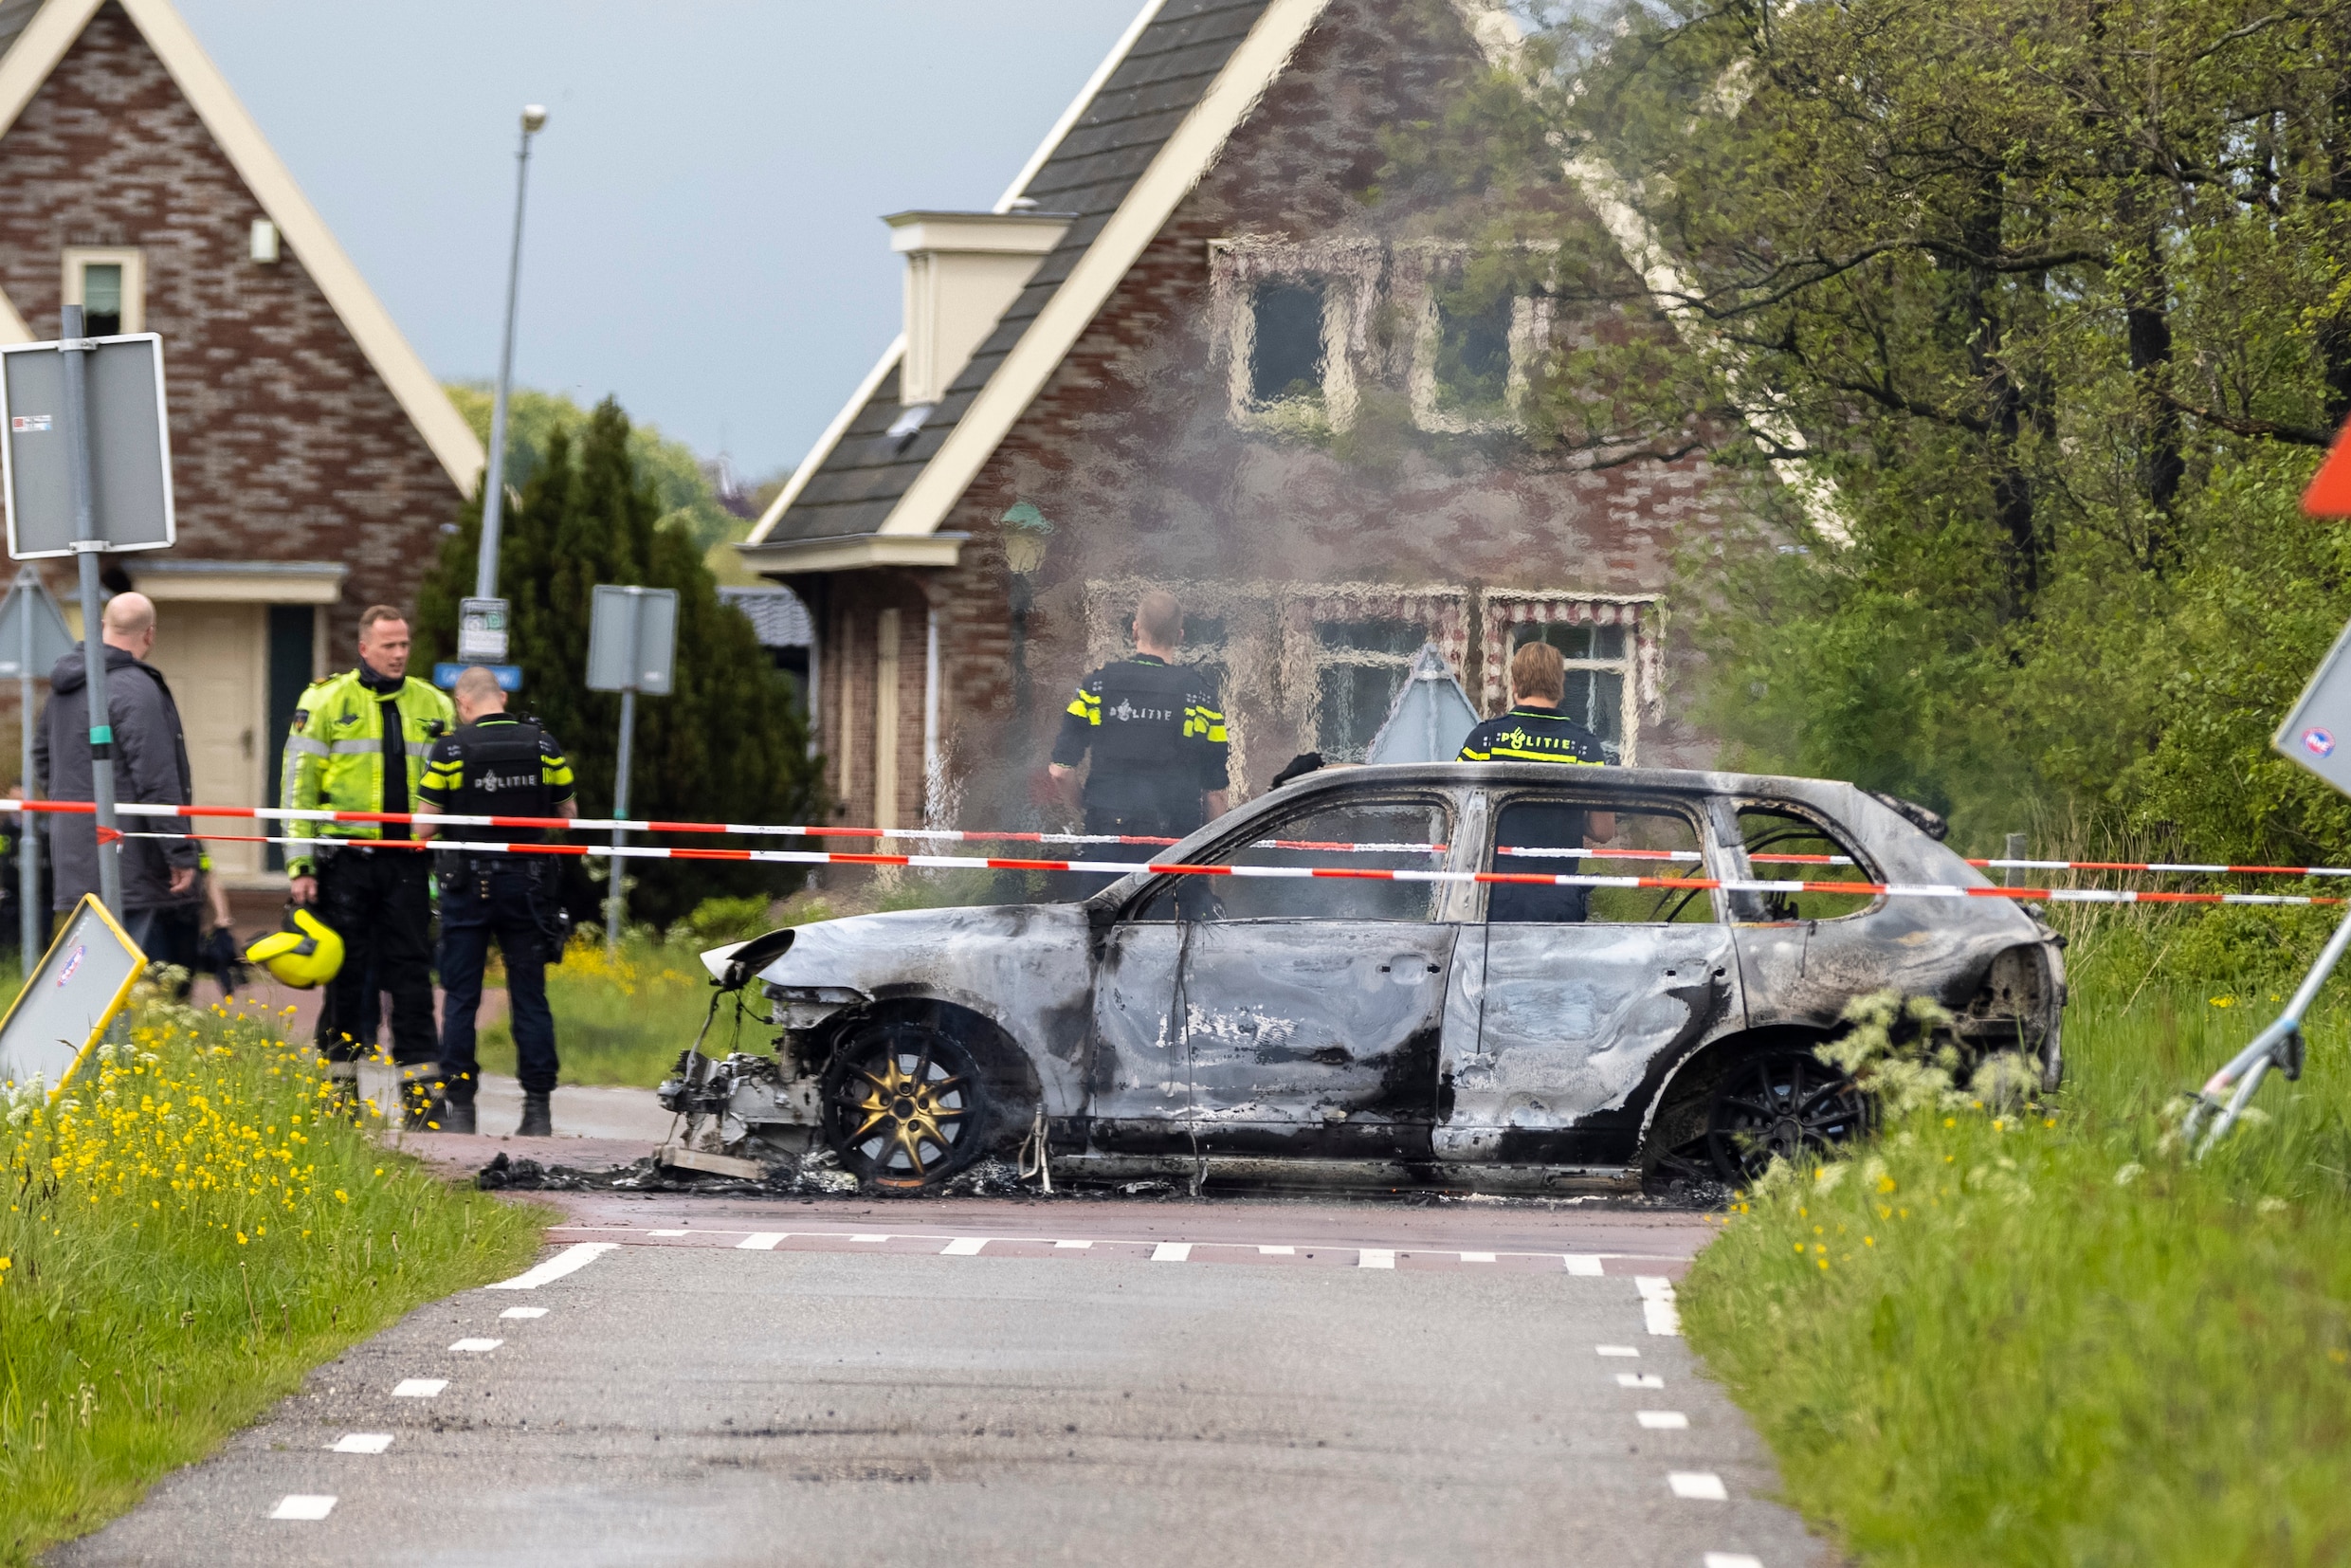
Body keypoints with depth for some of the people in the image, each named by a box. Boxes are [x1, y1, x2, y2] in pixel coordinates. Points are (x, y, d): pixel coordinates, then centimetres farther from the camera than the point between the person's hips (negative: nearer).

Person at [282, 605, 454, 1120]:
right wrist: (301, 865, -6)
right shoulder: (327, 702, 1)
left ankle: (419, 1085, -1)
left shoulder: (432, 706, 11)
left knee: (412, 971, -2)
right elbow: (298, 785, 0)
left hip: (407, 862, 2)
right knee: (347, 972, 3)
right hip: (347, 859, -2)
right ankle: (341, 1085, 12)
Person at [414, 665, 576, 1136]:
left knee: (461, 997, 6)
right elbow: (568, 815, 8)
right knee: (530, 996, 6)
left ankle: (458, 1103, 5)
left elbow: (424, 827, -7)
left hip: (468, 885, -2)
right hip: (527, 884, 2)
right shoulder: (544, 746, -1)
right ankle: (538, 1106, 4)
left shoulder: (450, 750, -8)